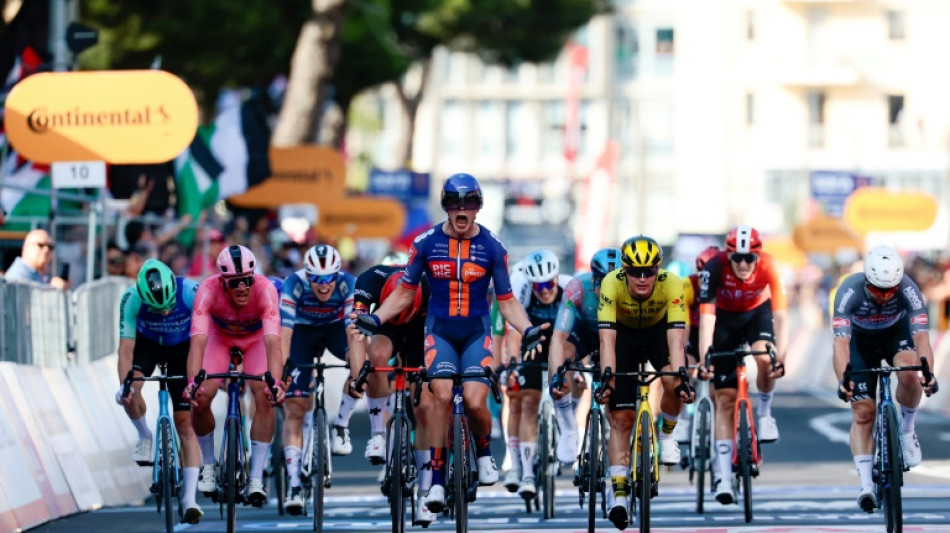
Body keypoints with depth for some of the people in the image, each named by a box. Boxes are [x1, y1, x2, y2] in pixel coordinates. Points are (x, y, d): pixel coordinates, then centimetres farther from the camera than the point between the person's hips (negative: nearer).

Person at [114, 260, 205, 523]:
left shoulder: (191, 292, -36)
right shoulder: (131, 299, -32)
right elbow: (126, 348, -30)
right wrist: (124, 384, -45)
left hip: (182, 346, -1)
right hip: (146, 342, 1)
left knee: (185, 423, -9)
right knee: (129, 393, -28)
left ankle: (190, 499, -10)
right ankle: (144, 436, 4)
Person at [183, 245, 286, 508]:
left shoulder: (265, 289, -38)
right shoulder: (208, 290, -37)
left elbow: (273, 342, -47)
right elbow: (198, 341, -45)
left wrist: (275, 383, -61)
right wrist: (192, 382, -59)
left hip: (255, 340, -1)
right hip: (220, 338, 1)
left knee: (265, 398, -23)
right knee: (200, 399, -17)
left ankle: (256, 478, -13)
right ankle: (209, 465, 9)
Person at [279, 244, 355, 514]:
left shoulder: (348, 285, -30)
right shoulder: (294, 285, -32)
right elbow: (284, 332, -38)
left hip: (335, 327, 1)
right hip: (302, 331, -1)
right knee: (294, 407, -13)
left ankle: (341, 424, -13)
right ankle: (294, 484, -14)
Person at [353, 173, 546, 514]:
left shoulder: (492, 247, -2)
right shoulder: (426, 243, -2)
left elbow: (507, 301, 4)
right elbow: (404, 294, 6)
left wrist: (528, 329, -14)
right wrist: (374, 319, -9)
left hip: (476, 332, 0)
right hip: (439, 331, 0)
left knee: (474, 402, -18)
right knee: (442, 395, -23)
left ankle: (484, 451, 16)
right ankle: (437, 480, -15)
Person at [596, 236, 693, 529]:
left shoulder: (671, 284, -32)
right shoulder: (612, 284, -33)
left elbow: (676, 338, -37)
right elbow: (607, 339, -36)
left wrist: (681, 379, -49)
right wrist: (607, 380, -47)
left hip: (658, 331, 0)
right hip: (624, 333, 0)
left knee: (674, 383, -29)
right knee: (620, 417, -9)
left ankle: (667, 433, 0)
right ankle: (619, 490, -6)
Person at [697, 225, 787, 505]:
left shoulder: (768, 267, -30)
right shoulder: (716, 267, -33)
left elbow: (780, 315, -35)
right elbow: (706, 315, -37)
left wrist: (781, 356, -46)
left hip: (757, 312, 1)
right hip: (725, 317, -1)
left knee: (765, 359, -33)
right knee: (725, 397, -8)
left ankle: (764, 415, -3)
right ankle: (724, 477, -8)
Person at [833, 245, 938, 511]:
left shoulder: (908, 290, -33)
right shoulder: (849, 292, -35)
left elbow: (921, 335, -40)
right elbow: (841, 341, -43)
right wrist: (842, 380, -58)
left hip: (896, 333, 0)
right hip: (861, 339, 0)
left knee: (909, 373, -33)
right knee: (862, 412, -12)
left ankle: (907, 429, -6)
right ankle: (866, 485, -12)